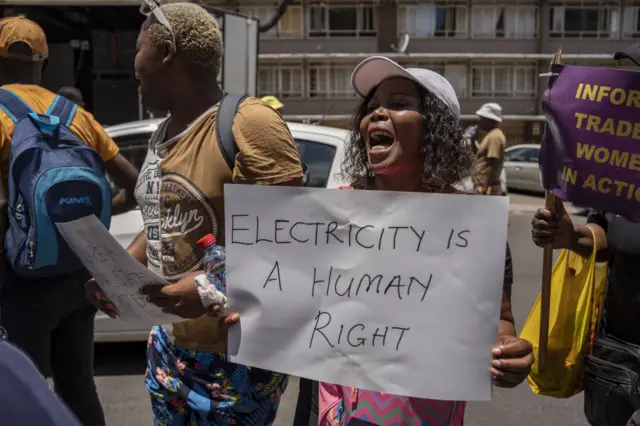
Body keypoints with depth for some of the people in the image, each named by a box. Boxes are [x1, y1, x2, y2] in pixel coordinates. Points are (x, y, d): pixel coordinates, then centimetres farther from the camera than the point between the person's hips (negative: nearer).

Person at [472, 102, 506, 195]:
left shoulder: (494, 136, -14)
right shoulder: (491, 135, 19)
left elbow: (493, 165, -21)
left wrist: (486, 188, -24)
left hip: (487, 188, -11)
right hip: (484, 187, 11)